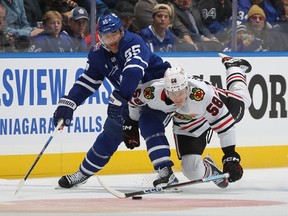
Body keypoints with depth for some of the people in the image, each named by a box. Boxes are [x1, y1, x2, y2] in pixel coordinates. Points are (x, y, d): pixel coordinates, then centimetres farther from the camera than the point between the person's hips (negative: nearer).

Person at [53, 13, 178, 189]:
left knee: (149, 123, -31)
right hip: (131, 95, 7)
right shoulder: (98, 54, -7)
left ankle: (166, 172, -36)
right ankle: (83, 173, 25)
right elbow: (87, 82, -2)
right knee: (112, 130, 11)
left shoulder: (133, 43, -30)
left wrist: (119, 99, -53)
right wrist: (68, 104, -13)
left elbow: (133, 72, -46)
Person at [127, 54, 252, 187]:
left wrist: (230, 156, -36)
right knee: (193, 171, -9)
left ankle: (234, 67, 54)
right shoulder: (153, 92, -37)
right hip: (185, 125, 1)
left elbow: (225, 123, -37)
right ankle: (209, 170, 27)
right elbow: (134, 99, -12)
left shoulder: (203, 94, -47)